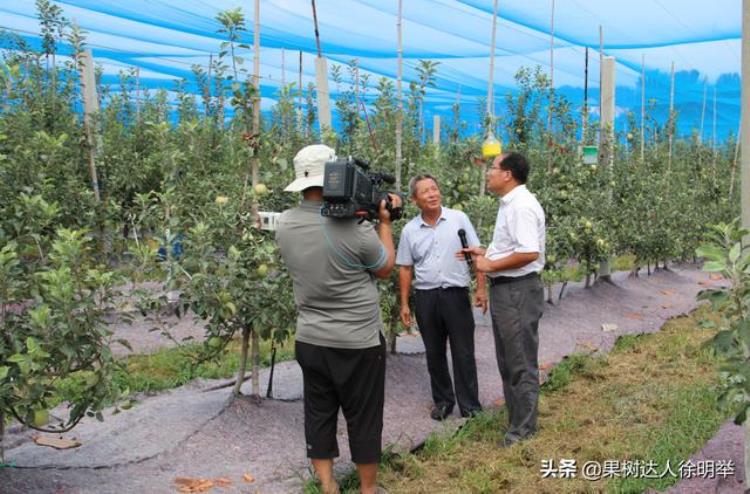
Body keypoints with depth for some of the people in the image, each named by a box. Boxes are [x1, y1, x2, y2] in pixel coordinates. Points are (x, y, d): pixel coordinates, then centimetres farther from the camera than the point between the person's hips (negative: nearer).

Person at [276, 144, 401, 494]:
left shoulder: (285, 224, -4)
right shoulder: (354, 228, -22)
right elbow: (385, 268, -3)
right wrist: (384, 222, 8)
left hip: (309, 342, 5)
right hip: (358, 343, -5)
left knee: (318, 416, 15)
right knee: (364, 419, 11)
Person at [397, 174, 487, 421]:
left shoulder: (459, 219, -2)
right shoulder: (410, 230, 3)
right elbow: (405, 268, 8)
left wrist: (481, 288, -6)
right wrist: (404, 304, 6)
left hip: (456, 294, -2)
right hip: (425, 298, 2)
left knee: (463, 354, 2)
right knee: (434, 354, 12)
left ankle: (470, 405, 13)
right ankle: (442, 401, 27)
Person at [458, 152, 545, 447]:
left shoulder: (522, 205, -20)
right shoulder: (509, 204, 12)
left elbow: (529, 253, -29)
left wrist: (490, 265, -20)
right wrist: (483, 253, 12)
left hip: (519, 291, -11)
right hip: (505, 289, 11)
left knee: (521, 363, 1)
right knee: (507, 360, 19)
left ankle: (523, 429, 13)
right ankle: (516, 419, 31)